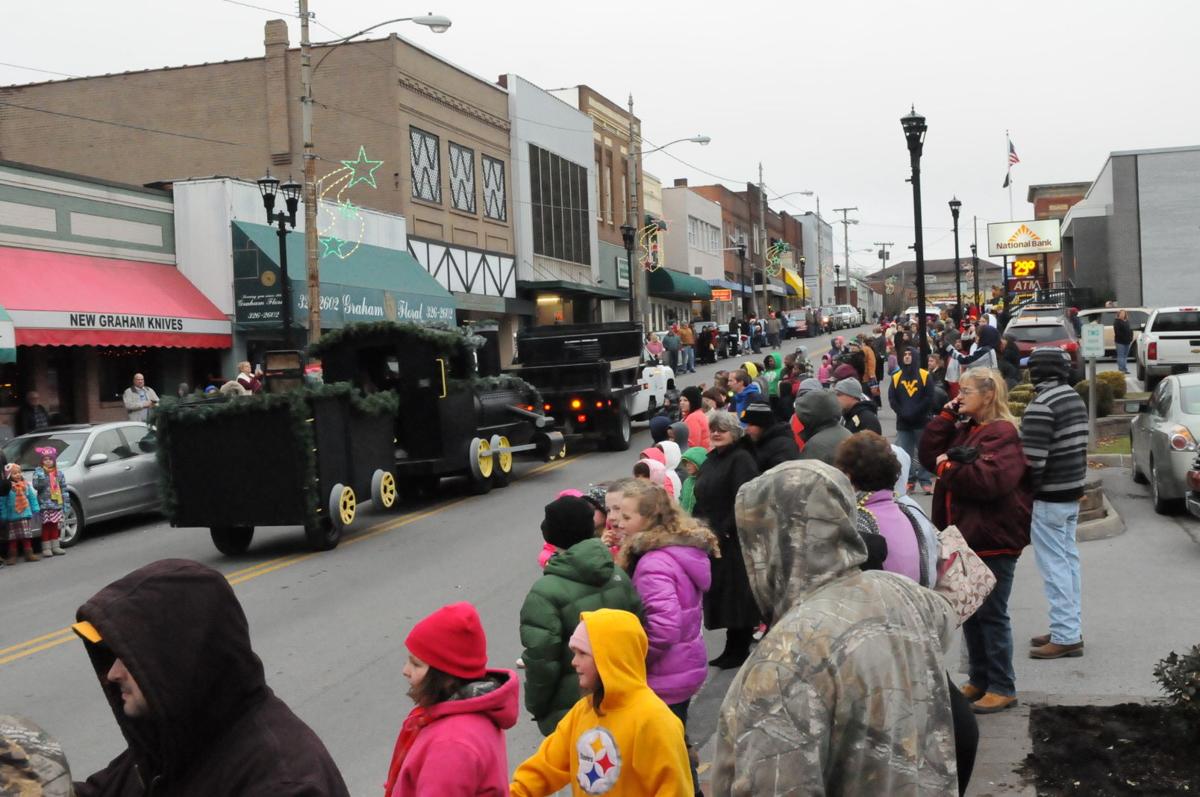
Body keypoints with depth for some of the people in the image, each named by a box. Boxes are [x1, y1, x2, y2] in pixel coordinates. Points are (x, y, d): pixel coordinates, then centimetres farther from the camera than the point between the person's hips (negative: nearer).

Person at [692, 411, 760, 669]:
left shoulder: (741, 459, -10)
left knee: (736, 594, -2)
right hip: (711, 539, 8)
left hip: (733, 540, -8)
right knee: (720, 593, 11)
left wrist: (725, 531, -20)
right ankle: (732, 649, 20)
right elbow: (702, 499, 21)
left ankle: (738, 650, 7)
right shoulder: (711, 460, 16)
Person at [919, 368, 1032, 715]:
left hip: (993, 541, -9)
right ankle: (980, 679, 27)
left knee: (991, 614, -2)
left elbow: (990, 479, -28)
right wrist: (946, 416, 0)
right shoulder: (965, 429, 13)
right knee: (970, 611, 15)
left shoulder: (1003, 434, -15)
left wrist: (948, 469, -16)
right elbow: (929, 454, 8)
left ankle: (1003, 688, 9)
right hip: (967, 536, 9)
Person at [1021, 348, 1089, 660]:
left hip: (1049, 498, -9)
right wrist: (1073, 481, 16)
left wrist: (1028, 491, -10)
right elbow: (1079, 446, 14)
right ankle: (1071, 628, 22)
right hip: (1073, 493, 9)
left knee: (1054, 566, -4)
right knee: (1069, 560, 15)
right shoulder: (1075, 398, 10)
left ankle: (1065, 636, -1)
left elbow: (1032, 459, -23)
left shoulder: (1041, 406, -19)